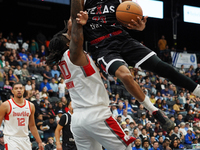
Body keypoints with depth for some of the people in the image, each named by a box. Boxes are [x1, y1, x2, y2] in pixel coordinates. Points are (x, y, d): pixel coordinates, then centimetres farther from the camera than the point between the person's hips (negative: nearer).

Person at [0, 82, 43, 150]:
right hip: (11, 139, -5)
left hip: (25, 139, 5)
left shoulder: (30, 106, 8)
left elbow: (32, 126, 15)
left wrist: (39, 142, 12)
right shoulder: (6, 105, -5)